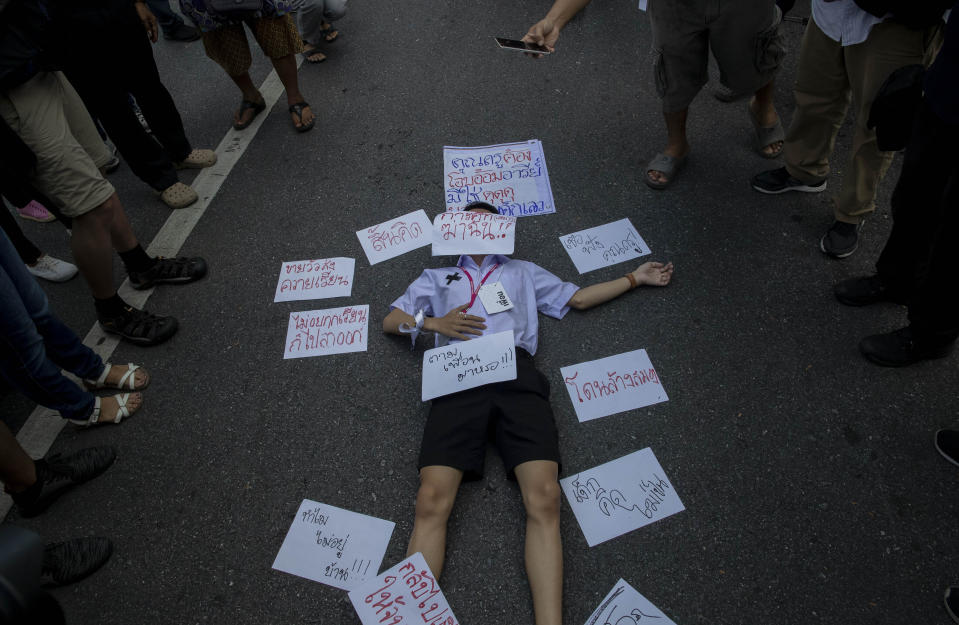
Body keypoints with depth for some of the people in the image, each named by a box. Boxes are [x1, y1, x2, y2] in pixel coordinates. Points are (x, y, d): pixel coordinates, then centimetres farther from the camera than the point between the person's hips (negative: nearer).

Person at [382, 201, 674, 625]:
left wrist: (635, 277, 36)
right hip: (458, 376, 0)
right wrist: (433, 322, 9)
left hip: (516, 373, 0)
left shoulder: (523, 272, 36)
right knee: (432, 502, -21)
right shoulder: (437, 277, 35)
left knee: (544, 500, -22)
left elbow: (579, 298, 35)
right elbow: (390, 321, 28)